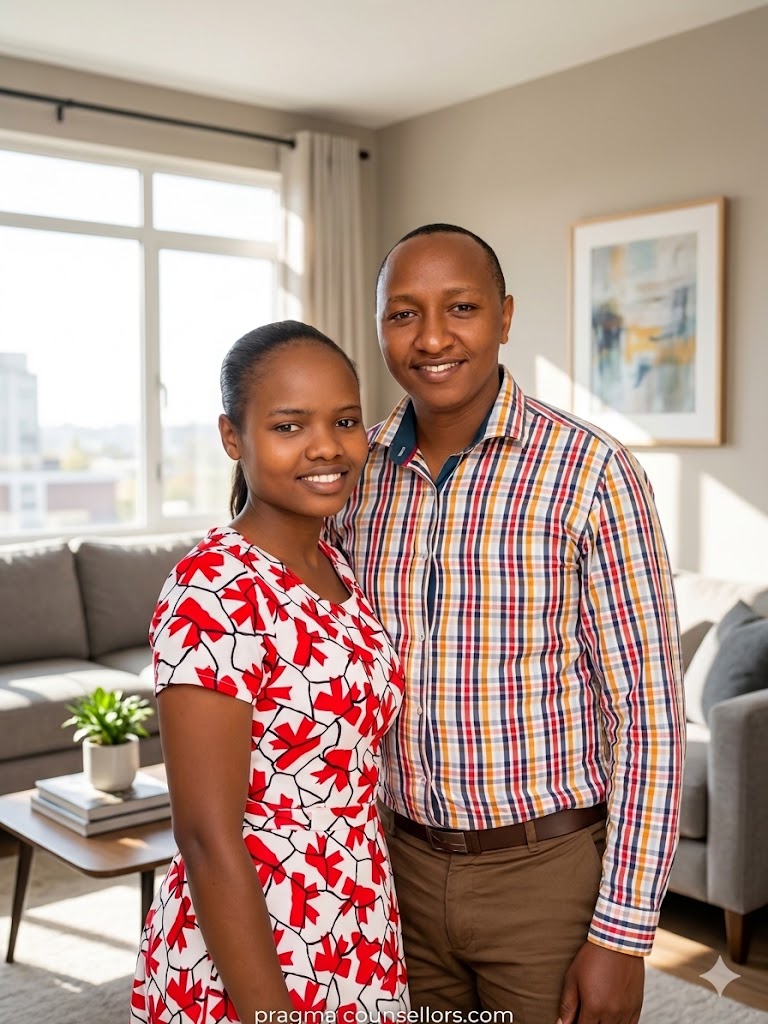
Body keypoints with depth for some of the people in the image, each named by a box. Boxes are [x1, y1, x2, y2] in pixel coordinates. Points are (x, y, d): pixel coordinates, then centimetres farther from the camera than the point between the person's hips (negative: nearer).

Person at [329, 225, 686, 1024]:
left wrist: (622, 933, -12)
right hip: (400, 866, 4)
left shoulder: (590, 472, -14)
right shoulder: (353, 474, -1)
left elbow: (647, 712, -12)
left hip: (548, 868, -3)